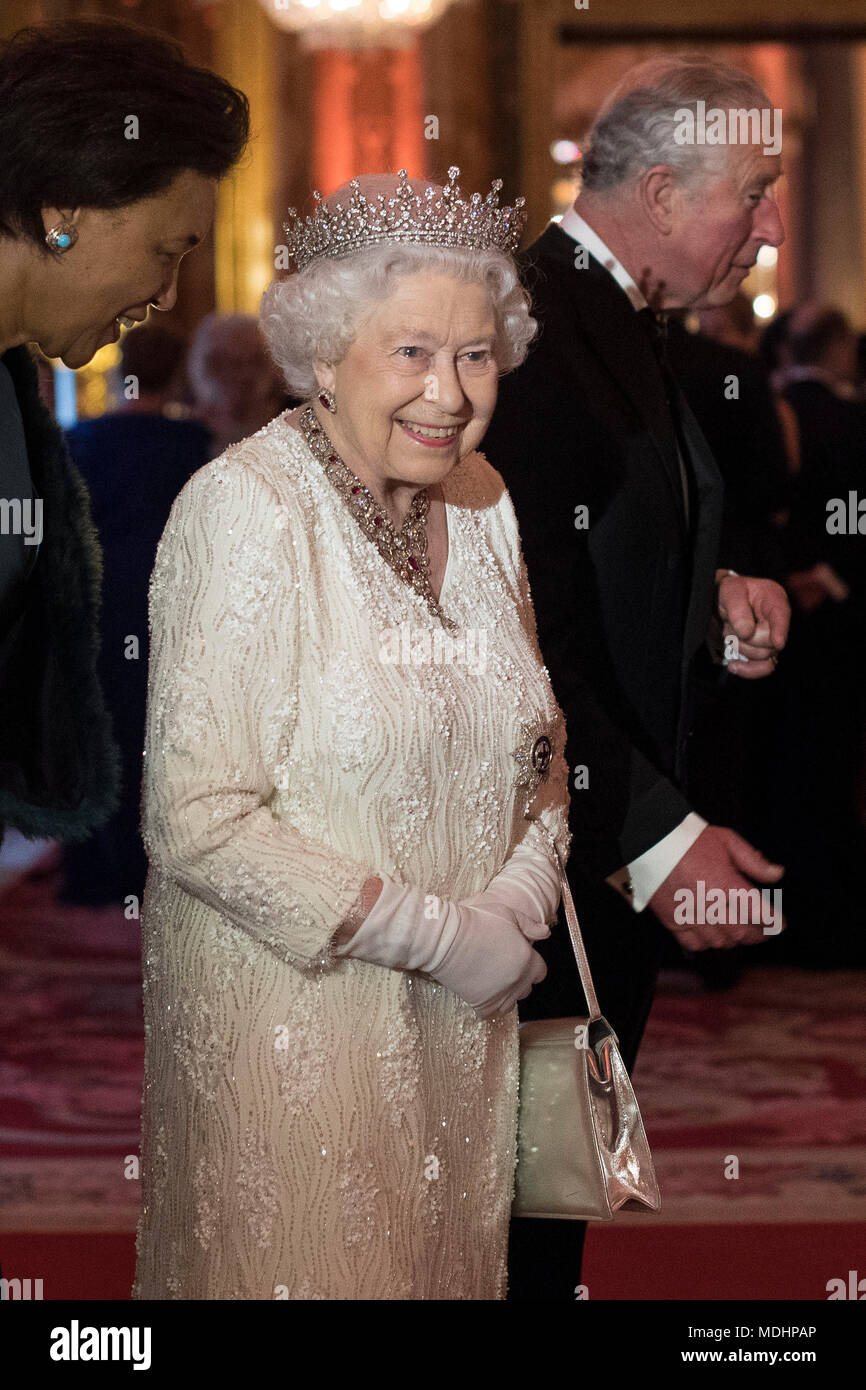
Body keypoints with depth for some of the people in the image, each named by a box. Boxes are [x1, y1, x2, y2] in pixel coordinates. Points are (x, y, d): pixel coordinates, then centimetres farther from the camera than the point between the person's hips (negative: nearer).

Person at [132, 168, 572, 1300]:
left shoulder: (477, 498, 4)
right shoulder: (245, 509, -18)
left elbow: (536, 736, 15)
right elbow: (197, 822, -22)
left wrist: (523, 892, -6)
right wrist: (437, 936, -18)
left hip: (460, 1009, 6)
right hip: (288, 1011, -6)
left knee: (445, 1255, 16)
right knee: (303, 1263, 5)